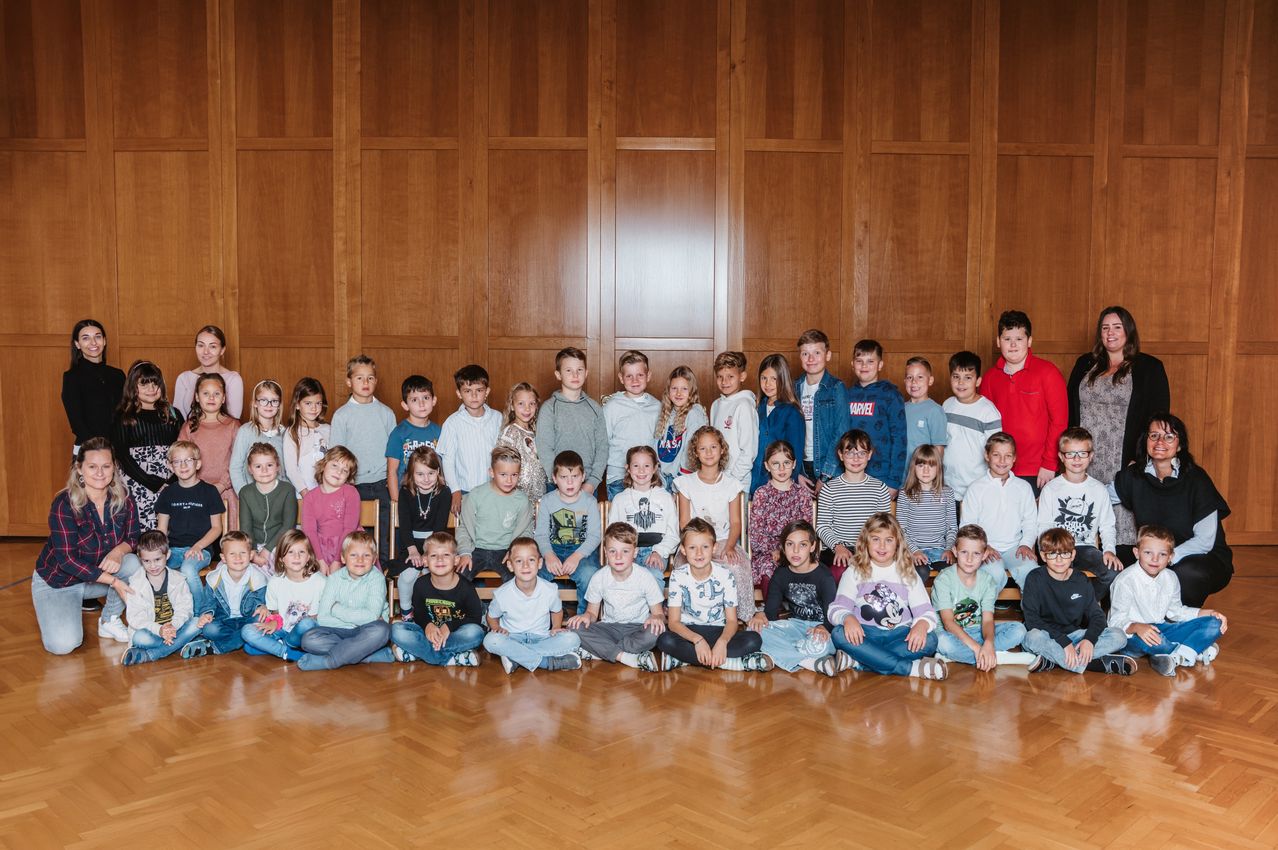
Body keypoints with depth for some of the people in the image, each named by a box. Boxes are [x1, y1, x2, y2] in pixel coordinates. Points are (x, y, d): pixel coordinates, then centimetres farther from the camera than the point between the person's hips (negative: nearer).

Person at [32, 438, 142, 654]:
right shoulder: (64, 504, -25)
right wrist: (113, 581, -32)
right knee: (63, 644, -23)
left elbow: (133, 539, -3)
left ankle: (109, 621, -4)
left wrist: (119, 550, -29)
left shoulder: (124, 500, -12)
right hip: (57, 581, -4)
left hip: (99, 573, 4)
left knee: (133, 563, -27)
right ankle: (51, 613, 13)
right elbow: (67, 560, -26)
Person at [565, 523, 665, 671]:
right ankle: (629, 658, -30)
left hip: (637, 628, -2)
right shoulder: (599, 578, -3)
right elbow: (593, 612, 5)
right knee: (575, 628, -25)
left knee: (655, 632, -36)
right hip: (609, 627, 2)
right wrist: (587, 616, -20)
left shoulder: (645, 577, -9)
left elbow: (658, 612, -5)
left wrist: (656, 617, -31)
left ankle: (598, 653, -25)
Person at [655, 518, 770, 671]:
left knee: (754, 640, -26)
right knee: (665, 640, -34)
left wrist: (722, 641, -31)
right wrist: (697, 640, -31)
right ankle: (737, 662, -31)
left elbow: (731, 620, -9)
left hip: (718, 631, 1)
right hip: (688, 631, -1)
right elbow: (673, 621, -13)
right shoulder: (678, 575, -10)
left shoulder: (725, 575, -9)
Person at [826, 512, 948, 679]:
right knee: (839, 634, -33)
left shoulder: (907, 573, 11)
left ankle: (857, 661, -32)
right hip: (865, 635, -1)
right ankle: (911, 668, -33)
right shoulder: (854, 572, 7)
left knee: (929, 640, -28)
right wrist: (847, 618, -31)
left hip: (899, 635, 1)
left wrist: (922, 624, -25)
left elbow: (926, 611, 1)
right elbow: (836, 608, -5)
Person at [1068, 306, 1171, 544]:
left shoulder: (1149, 368, 5)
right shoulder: (1084, 365, 15)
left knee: (1123, 520, -6)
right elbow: (1068, 412, 15)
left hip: (1125, 462, -3)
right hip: (1084, 462, 3)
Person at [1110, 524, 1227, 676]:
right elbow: (1116, 621, -20)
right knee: (1148, 639, -42)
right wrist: (1137, 627, -42)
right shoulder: (1125, 581, -17)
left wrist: (1209, 613, 6)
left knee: (1214, 625, -3)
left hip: (1160, 630, 7)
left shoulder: (1170, 578, 5)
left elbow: (1176, 611, 18)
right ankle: (1194, 651, -11)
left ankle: (1175, 658, -24)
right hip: (1132, 635, -7)